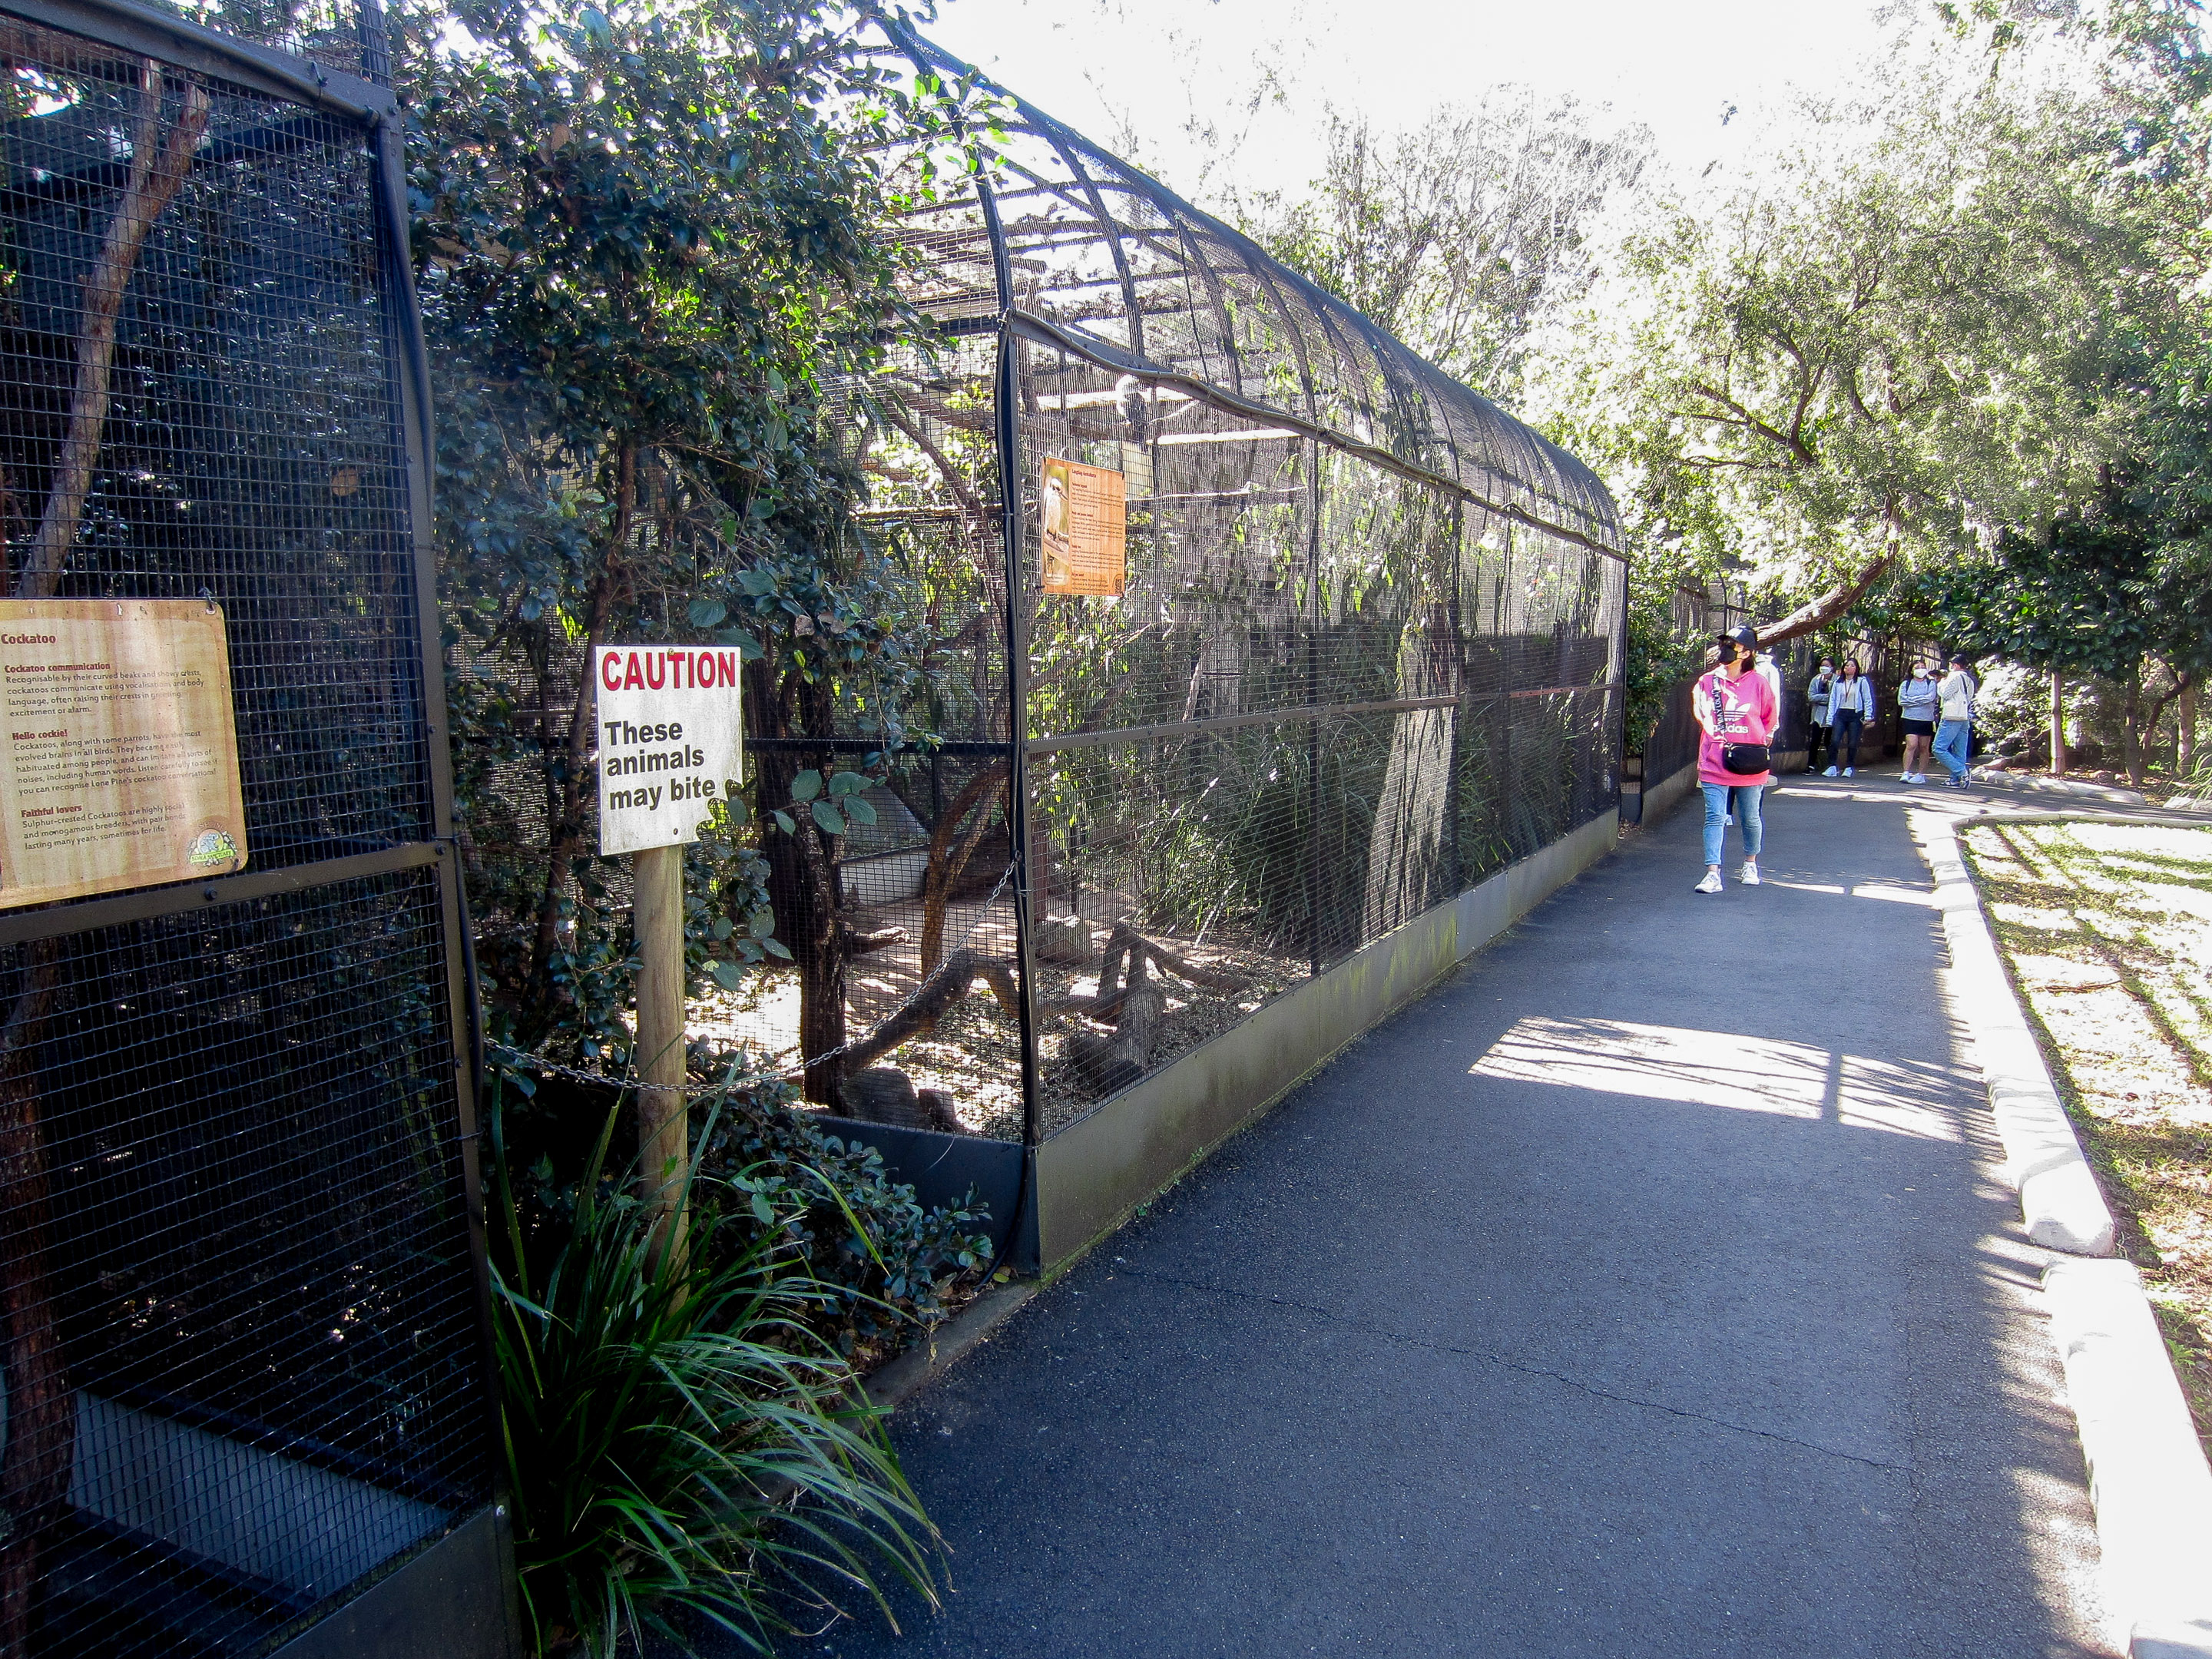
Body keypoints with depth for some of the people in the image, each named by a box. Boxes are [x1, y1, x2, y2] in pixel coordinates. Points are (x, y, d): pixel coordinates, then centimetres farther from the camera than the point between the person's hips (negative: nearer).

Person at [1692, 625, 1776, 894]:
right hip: (1715, 763, 0)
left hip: (1749, 765, 0)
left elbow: (1769, 718, 12)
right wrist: (1716, 738, 10)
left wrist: (1762, 743, 10)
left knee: (1750, 818, 14)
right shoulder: (1708, 682, 1)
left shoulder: (1758, 683, -1)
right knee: (1715, 818, -7)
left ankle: (1750, 864, 35)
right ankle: (1713, 874, -9)